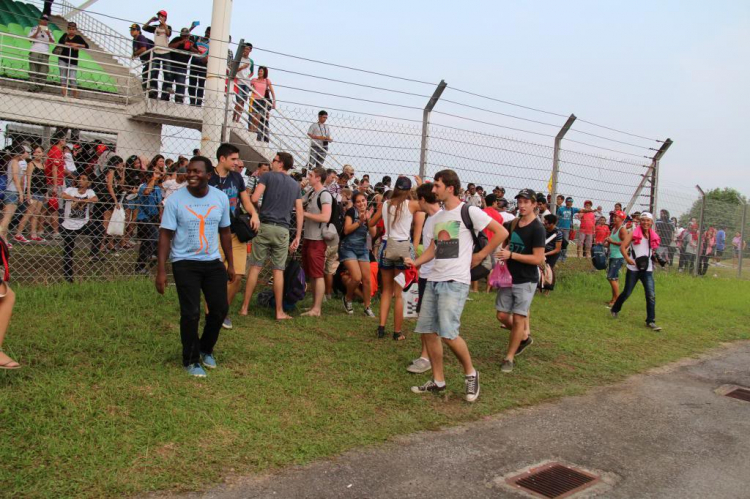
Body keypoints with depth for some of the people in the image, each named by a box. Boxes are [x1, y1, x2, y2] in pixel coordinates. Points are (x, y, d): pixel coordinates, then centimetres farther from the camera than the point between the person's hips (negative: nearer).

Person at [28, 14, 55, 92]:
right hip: (34, 52, -2)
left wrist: (49, 35, -8)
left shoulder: (49, 31, 20)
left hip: (45, 53, 2)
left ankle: (38, 89, -6)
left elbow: (52, 42, 9)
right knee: (33, 71, -8)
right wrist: (37, 32, -6)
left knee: (43, 73, -7)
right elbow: (30, 39, 3)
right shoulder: (34, 28, 13)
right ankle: (33, 88, -11)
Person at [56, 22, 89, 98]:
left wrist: (77, 45, -16)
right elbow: (60, 42, -8)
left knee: (73, 79, -10)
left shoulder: (78, 37, 5)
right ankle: (64, 96, 0)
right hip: (62, 59, 3)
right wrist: (72, 44, -14)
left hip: (73, 61, -3)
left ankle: (76, 97, -7)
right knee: (63, 78, 0)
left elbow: (86, 46, -3)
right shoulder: (65, 35, 10)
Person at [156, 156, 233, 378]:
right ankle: (191, 360, 19)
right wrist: (161, 271, -12)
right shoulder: (175, 200, -10)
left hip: (213, 262, 4)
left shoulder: (221, 198, -1)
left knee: (220, 308, 5)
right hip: (185, 263, -3)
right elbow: (165, 235, -8)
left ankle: (206, 349, 32)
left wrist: (230, 264, 11)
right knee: (191, 313, -2)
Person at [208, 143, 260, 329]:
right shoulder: (208, 179, -6)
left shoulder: (237, 177, 9)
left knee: (237, 276, 0)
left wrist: (254, 214, -4)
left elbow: (246, 201, 15)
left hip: (236, 233, 4)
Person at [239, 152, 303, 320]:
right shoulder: (296, 185, 15)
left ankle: (244, 307, 7)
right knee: (278, 270, 5)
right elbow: (300, 213, 10)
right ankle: (279, 312, 6)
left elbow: (254, 198, -10)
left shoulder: (268, 176, 3)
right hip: (283, 230, 2)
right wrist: (298, 237, 11)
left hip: (265, 226, -2)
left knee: (255, 267, 3)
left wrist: (258, 211, 12)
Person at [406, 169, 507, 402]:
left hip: (456, 281, -8)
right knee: (428, 331, 6)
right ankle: (438, 381, 19)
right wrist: (415, 262, 2)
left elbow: (501, 232, -6)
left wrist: (480, 255, -5)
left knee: (448, 333, -15)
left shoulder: (469, 211, -6)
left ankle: (470, 374, 9)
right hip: (434, 279, 8)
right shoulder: (438, 216, 18)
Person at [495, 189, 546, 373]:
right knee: (502, 315, 7)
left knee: (518, 318, -3)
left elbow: (538, 259, -19)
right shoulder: (512, 224, 8)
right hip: (509, 277, 6)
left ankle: (509, 358, 10)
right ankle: (524, 336, 33)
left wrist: (511, 255, -22)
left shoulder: (537, 229, -12)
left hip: (526, 281, -6)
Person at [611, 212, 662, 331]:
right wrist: (627, 259, -25)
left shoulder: (653, 236, 8)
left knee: (651, 295, -6)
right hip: (633, 269, -3)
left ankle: (650, 321, 0)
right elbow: (622, 246, -12)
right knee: (627, 293, 8)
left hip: (647, 270, 3)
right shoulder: (634, 233, -4)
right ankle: (615, 310, 33)